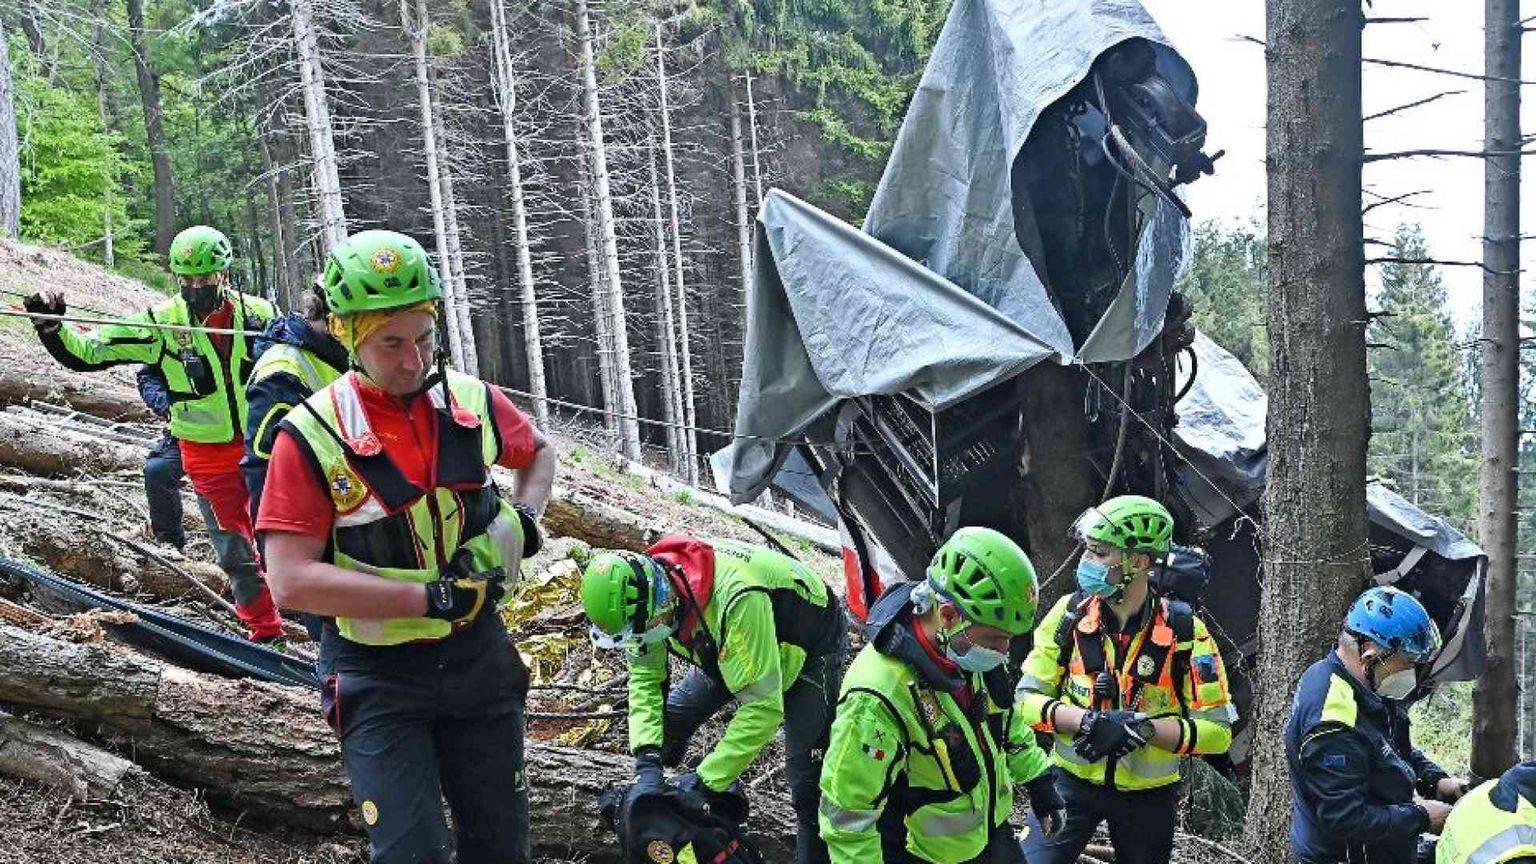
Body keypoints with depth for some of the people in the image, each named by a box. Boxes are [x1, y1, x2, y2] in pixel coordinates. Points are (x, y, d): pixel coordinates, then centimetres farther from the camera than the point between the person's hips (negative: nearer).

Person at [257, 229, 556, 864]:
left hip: (478, 658, 4)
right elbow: (292, 583, -20)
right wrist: (431, 597, -22)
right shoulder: (311, 437, -14)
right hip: (379, 679, -4)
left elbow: (538, 451, 20)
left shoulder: (474, 403, -3)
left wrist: (525, 518, -1)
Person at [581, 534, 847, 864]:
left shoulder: (735, 599, -44)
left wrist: (705, 781, -37)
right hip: (729, 646, 7)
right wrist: (647, 759, -24)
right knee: (668, 720, 2)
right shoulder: (642, 595, -22)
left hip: (811, 648, -6)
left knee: (806, 775, -15)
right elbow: (644, 678, -11)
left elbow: (763, 706, -41)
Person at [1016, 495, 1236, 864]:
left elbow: (1217, 731, -13)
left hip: (1149, 795, 0)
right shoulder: (1070, 613, -10)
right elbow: (1028, 698, -8)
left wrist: (1145, 727, -28)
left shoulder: (1184, 631, -14)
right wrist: (1086, 720, -26)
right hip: (1074, 781, 0)